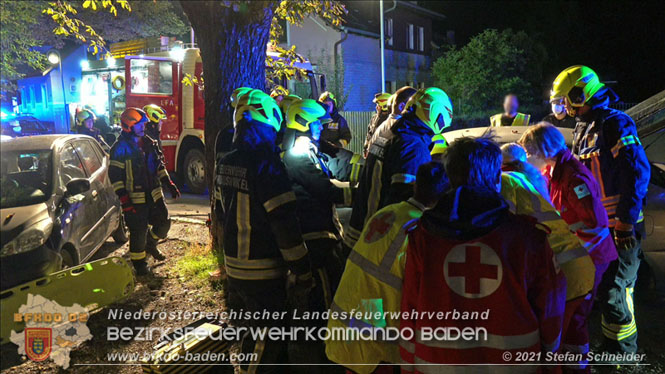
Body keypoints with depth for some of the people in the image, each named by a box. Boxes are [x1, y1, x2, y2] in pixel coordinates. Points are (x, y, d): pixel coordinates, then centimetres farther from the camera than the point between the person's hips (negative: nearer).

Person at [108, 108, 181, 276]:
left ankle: (150, 244, 39)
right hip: (135, 198, -6)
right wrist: (124, 199, -20)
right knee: (138, 231, 2)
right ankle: (139, 262, 19)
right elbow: (115, 175, -14)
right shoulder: (121, 147, -11)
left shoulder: (150, 143, 10)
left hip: (154, 194, 6)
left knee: (164, 223, 12)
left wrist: (170, 185, 11)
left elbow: (159, 166, 19)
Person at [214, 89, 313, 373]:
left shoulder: (224, 163, 5)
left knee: (262, 329, 26)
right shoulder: (266, 164, -22)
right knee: (265, 341, 7)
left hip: (234, 267, 9)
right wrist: (302, 273, -17)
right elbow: (285, 224, -23)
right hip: (262, 272, -8)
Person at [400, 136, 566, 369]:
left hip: (437, 362, 1)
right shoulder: (529, 235, -11)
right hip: (511, 360, 0)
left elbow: (410, 311, -4)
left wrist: (408, 365, 9)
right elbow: (549, 307, -2)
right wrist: (550, 358, 15)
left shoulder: (423, 235, -9)